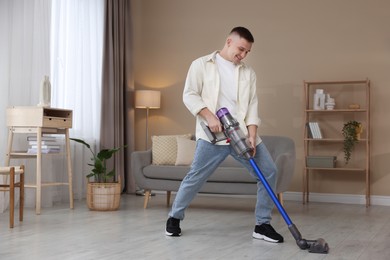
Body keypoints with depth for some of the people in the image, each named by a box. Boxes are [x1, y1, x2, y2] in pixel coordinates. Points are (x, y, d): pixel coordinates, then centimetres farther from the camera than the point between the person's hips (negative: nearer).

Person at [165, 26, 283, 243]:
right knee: (195, 178, -2)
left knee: (269, 172, -3)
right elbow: (189, 95, -2)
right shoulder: (202, 65, 4)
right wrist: (209, 116, -16)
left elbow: (252, 106, 7)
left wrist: (252, 135, -7)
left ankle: (263, 225, 8)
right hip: (212, 135, -4)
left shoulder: (249, 73, 14)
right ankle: (174, 217, 21)